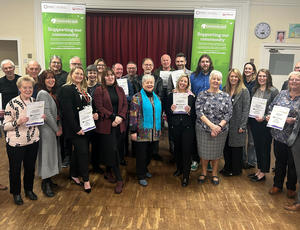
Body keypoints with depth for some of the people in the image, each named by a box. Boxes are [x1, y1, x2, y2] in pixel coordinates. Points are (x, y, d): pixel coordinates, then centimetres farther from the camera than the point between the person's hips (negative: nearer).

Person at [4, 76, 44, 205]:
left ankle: (29, 189, 37)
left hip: (33, 141, 5)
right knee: (15, 169, 12)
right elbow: (5, 126, -11)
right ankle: (16, 193, 33)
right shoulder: (12, 103, -12)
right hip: (15, 142, -4)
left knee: (30, 167, 16)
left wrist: (41, 118, -4)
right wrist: (18, 122, -27)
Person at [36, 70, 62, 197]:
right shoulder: (43, 93, -15)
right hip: (46, 129, -9)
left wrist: (59, 126, 4)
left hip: (53, 128, 9)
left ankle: (48, 179, 26)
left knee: (52, 153, 13)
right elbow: (47, 114, -19)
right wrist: (57, 129, -12)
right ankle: (45, 184, 8)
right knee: (47, 154, -2)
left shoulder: (52, 93, 13)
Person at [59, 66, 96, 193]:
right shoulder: (67, 89, -12)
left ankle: (74, 175, 31)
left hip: (85, 126, 8)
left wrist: (94, 114, 1)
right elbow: (67, 111, -19)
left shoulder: (83, 90, 14)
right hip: (75, 128, -8)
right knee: (83, 151, -6)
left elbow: (89, 106, 22)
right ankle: (86, 180, 6)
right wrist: (76, 128, -21)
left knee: (78, 151, 17)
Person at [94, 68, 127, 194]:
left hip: (119, 124, 5)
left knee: (113, 150, 10)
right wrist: (113, 117, -15)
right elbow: (100, 107, -9)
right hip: (106, 125, -4)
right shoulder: (99, 90, -1)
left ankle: (108, 172, 32)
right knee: (113, 150, -5)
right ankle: (119, 180, 2)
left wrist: (120, 117, -10)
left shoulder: (120, 90, 13)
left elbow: (125, 105, 7)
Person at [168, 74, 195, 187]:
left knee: (187, 150, -2)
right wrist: (171, 110, -13)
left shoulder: (191, 96, 3)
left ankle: (186, 175, 8)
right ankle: (179, 168, 35)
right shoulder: (172, 95, 7)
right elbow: (168, 111, 8)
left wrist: (189, 111, -17)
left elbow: (195, 113, 3)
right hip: (175, 126, 2)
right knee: (177, 148, 13)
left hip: (188, 126, -2)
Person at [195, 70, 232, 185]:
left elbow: (228, 114, -3)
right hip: (203, 129, -1)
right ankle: (204, 173, 31)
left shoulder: (226, 96, 2)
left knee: (216, 152, 12)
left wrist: (219, 126, -16)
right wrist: (211, 125, -19)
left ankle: (214, 174, 31)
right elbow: (199, 112, -11)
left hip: (220, 130, 1)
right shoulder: (202, 94, -2)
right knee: (204, 151, 9)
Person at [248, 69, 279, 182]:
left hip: (266, 123, -5)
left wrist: (264, 117, -19)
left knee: (265, 148, 4)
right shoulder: (254, 89, 9)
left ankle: (263, 173, 17)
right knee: (257, 147, 14)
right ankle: (258, 170, 28)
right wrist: (251, 117, 2)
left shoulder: (273, 91, -8)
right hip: (254, 122, 5)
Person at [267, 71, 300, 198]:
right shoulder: (282, 94, 6)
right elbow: (271, 107, 13)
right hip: (279, 134, 3)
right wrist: (269, 115, -4)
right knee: (279, 161, 16)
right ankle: (277, 185, 33)